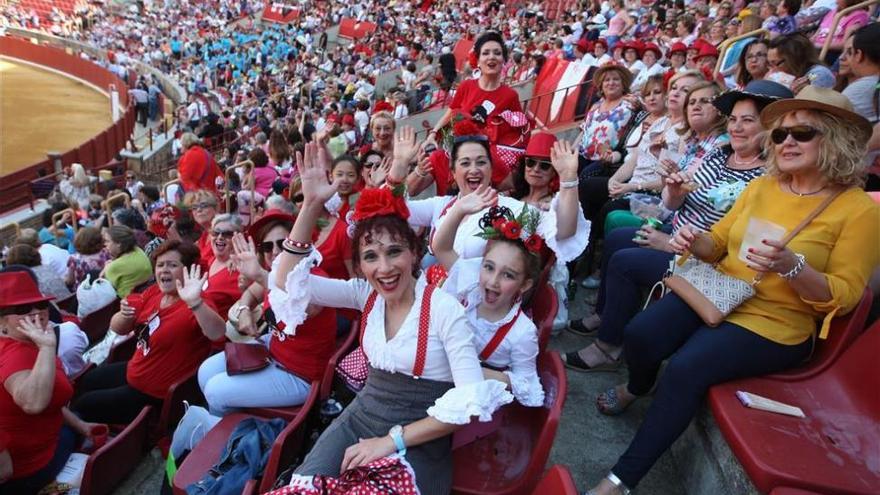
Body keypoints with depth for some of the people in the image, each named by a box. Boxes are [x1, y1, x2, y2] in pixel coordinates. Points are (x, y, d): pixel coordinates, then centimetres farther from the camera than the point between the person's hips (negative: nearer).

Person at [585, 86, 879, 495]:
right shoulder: (762, 186, 7)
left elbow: (843, 296, -9)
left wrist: (791, 266, -28)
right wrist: (695, 242, -9)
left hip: (776, 323, -4)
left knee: (685, 369, -28)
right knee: (639, 334, -21)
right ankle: (638, 387, 18)